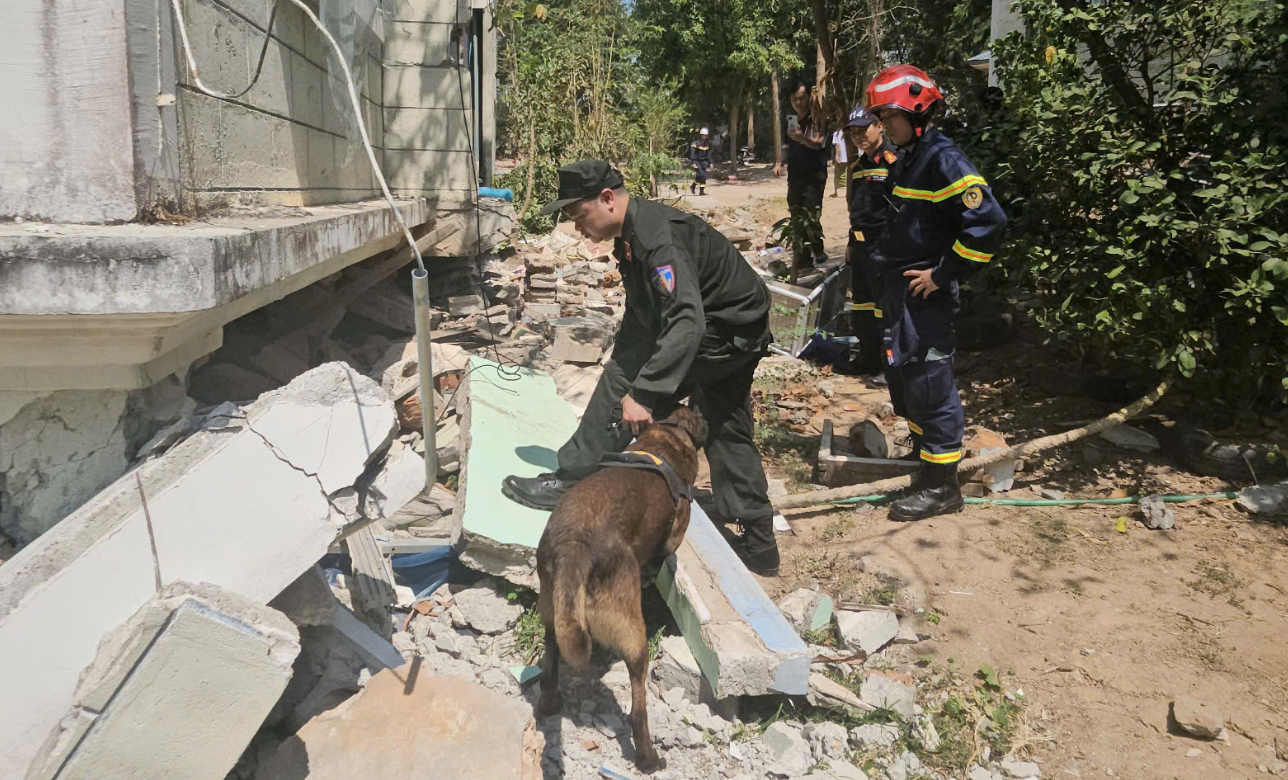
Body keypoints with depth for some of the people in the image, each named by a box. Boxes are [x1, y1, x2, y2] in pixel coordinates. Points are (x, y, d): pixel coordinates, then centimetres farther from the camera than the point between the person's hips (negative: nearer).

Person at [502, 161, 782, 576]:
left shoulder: (659, 234, -26)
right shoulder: (631, 234, 7)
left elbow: (687, 322, -36)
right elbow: (639, 316, 15)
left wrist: (642, 393, -38)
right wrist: (623, 376, 9)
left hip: (726, 332, -11)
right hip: (736, 336, 11)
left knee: (621, 380, -14)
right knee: (727, 434, 15)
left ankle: (570, 482, -5)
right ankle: (758, 548, 26)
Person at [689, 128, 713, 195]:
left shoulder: (707, 144, 8)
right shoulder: (695, 143, -13)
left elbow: (708, 154, 17)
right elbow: (692, 153, -17)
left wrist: (710, 163, 14)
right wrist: (693, 162, -25)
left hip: (703, 162, 6)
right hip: (697, 161, -6)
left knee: (704, 176, 0)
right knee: (700, 175, -17)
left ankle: (701, 191, 5)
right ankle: (693, 186, 4)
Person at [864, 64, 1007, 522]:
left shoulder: (943, 159, -15)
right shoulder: (908, 160, 15)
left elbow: (988, 219, -24)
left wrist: (944, 273, -20)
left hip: (925, 295, -10)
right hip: (899, 293, 10)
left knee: (928, 384, -5)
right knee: (902, 378, 18)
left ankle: (941, 486, 6)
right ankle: (924, 459, 34)